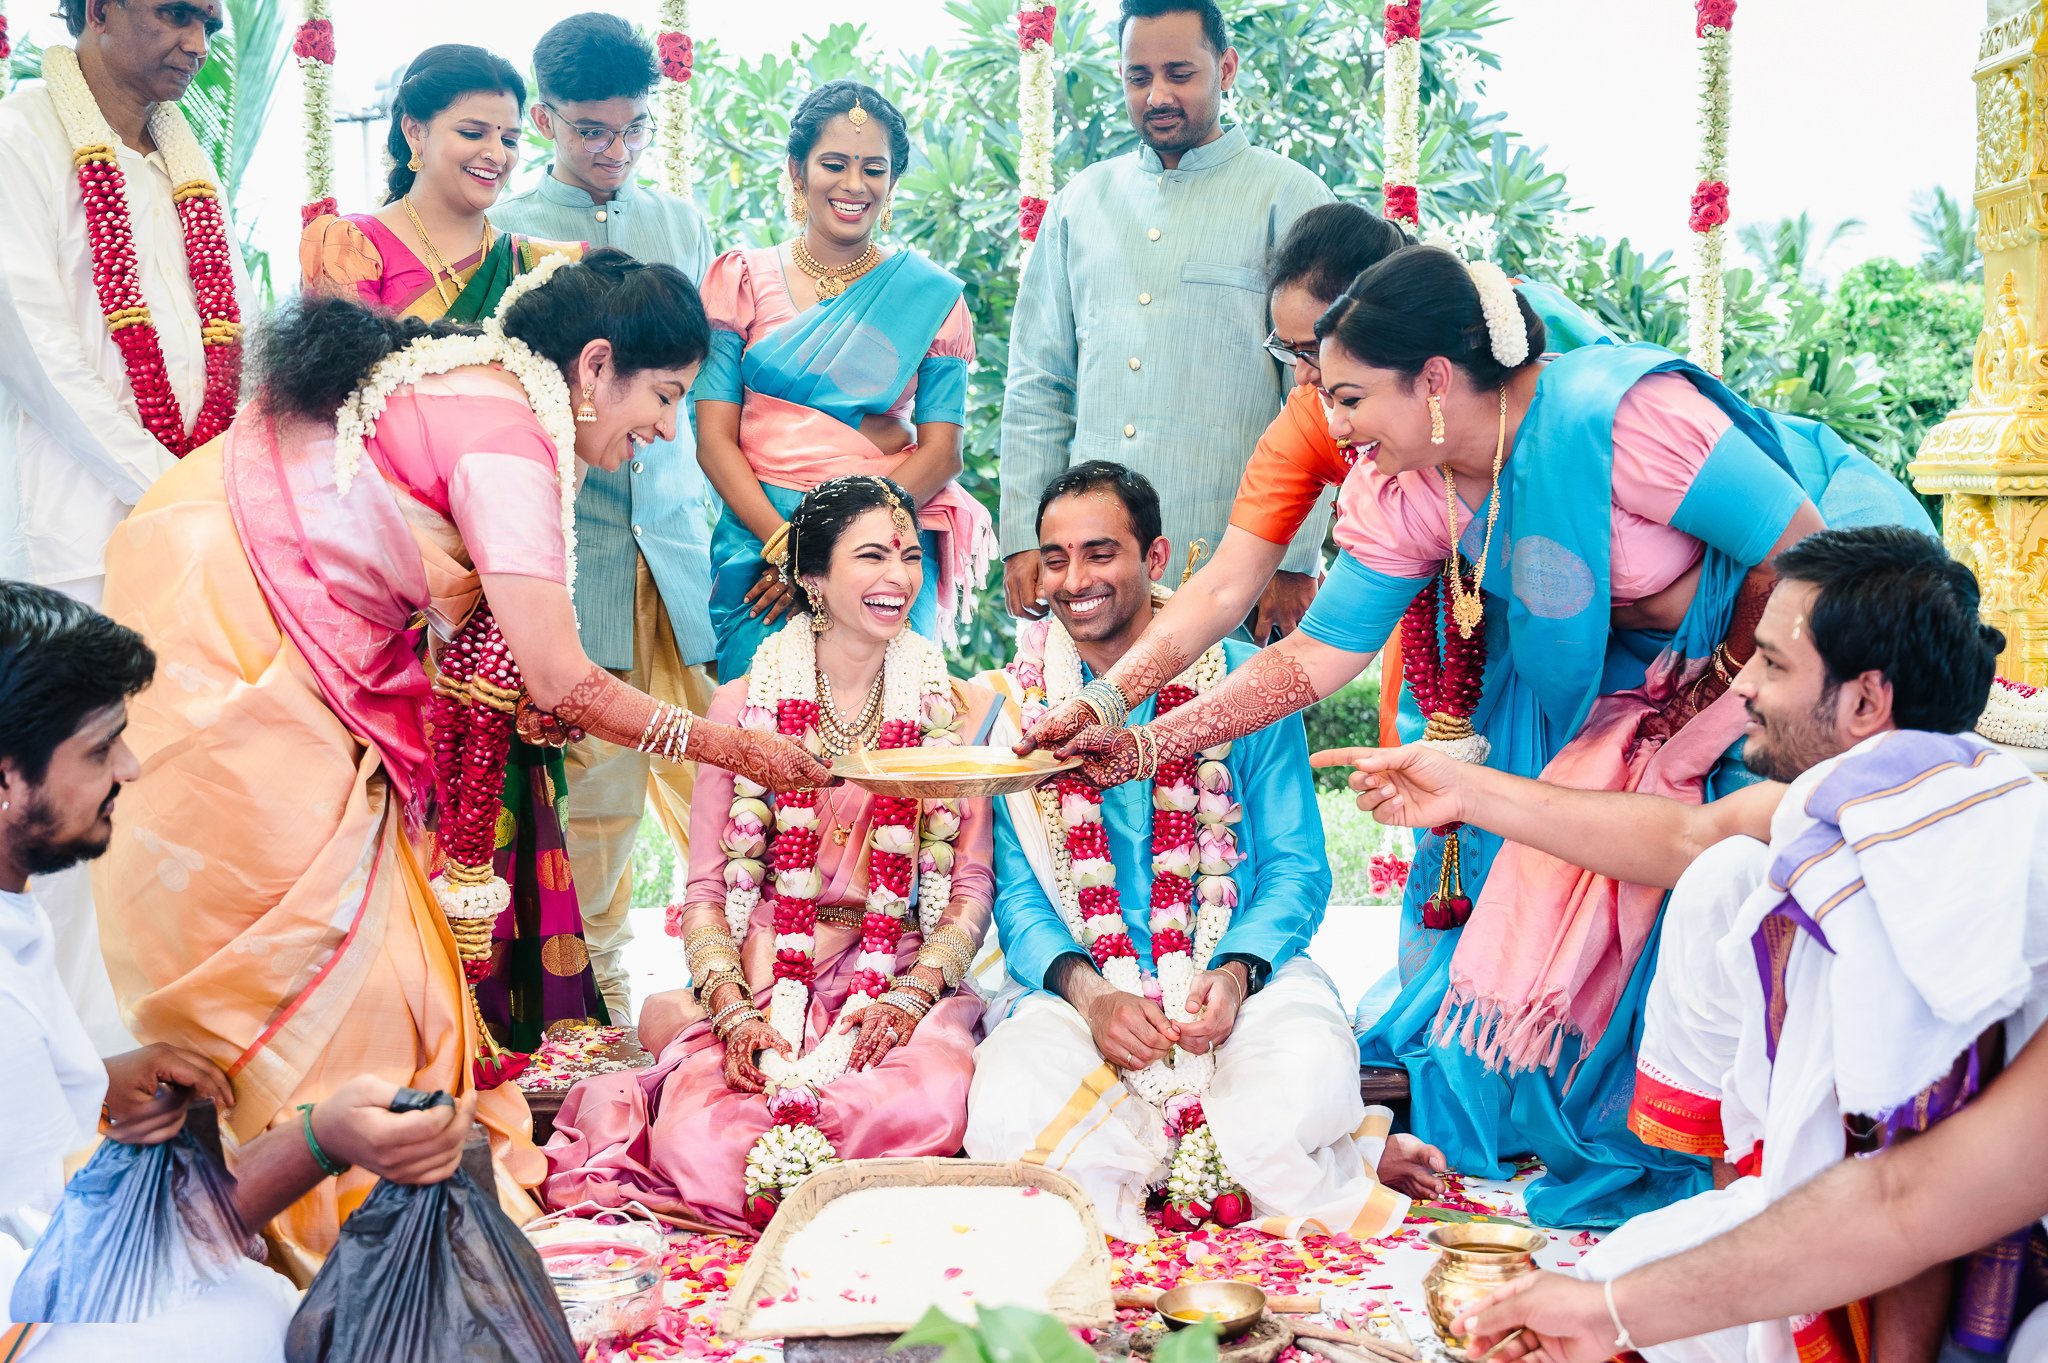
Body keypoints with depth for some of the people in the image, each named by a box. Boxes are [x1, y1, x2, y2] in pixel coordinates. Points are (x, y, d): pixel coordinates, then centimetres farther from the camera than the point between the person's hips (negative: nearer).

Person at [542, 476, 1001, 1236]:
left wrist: (909, 996, -12)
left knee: (924, 1106, -34)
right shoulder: (743, 705, 6)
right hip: (760, 979, -1)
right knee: (696, 1138, -31)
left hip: (902, 981, 1)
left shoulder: (957, 709, 8)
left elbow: (972, 884, 5)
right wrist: (734, 1012, -13)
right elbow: (706, 888, 4)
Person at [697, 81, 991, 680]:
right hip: (758, 536, 0)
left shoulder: (931, 295, 6)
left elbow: (940, 452, 1)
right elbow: (714, 438, 2)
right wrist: (782, 541, -14)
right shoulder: (742, 279, 7)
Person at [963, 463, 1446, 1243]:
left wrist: (1236, 974, -17)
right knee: (1005, 1113, -31)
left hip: (1239, 973, -1)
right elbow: (1015, 890, 5)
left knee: (1305, 1079, -36)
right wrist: (1086, 990, -16)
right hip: (1075, 983, 2)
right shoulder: (1019, 707, 9)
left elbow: (1297, 865, 3)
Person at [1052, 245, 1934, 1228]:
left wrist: (1718, 685, -12)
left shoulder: (1610, 416, -34)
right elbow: (1315, 657, -9)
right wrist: (1145, 748, -16)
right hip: (1629, 666, 6)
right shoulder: (1403, 496, -12)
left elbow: (1802, 550, -25)